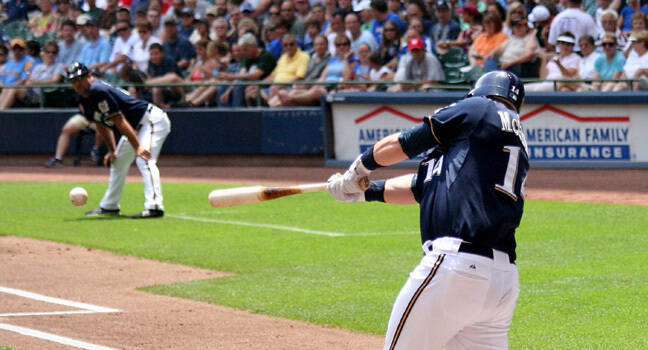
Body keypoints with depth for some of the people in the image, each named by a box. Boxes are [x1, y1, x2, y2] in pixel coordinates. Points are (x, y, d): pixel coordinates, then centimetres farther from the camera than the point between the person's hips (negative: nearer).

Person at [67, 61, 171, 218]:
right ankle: (109, 206, 32)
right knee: (118, 162, 18)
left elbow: (119, 121, -29)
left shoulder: (99, 91, -26)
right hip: (135, 128, 11)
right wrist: (112, 150, 14)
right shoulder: (84, 100, 4)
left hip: (152, 121, -11)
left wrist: (138, 147, -31)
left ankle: (154, 207, -37)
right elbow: (101, 124, 17)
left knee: (144, 160, -26)